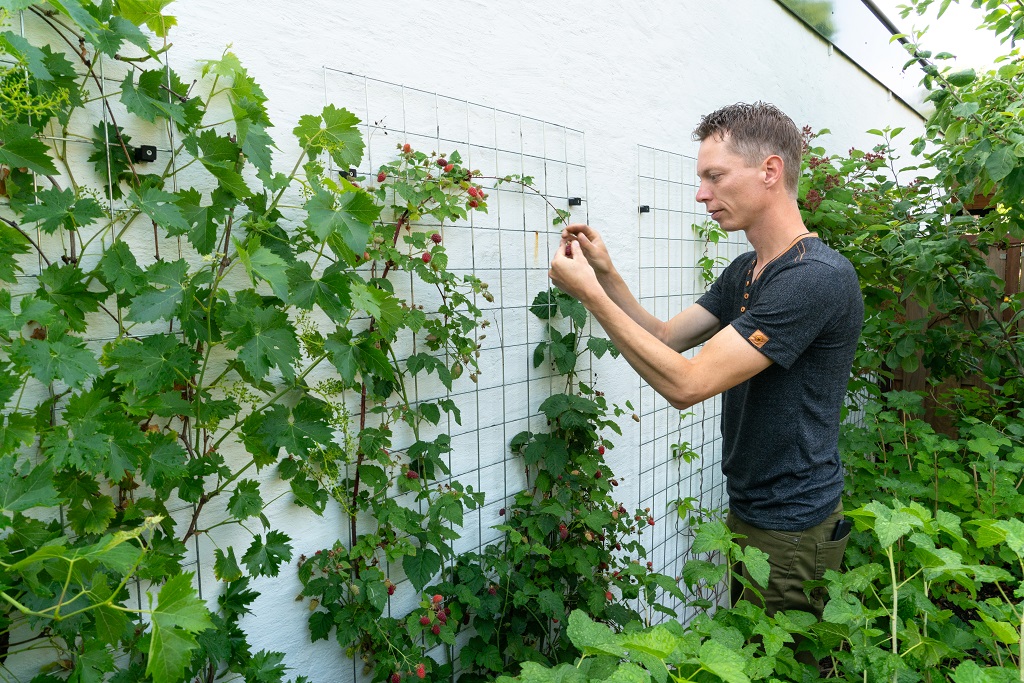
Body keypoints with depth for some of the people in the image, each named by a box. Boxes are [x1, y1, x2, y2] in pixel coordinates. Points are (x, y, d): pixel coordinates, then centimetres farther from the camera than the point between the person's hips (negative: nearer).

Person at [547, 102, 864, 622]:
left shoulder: (817, 276, -24)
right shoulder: (743, 271, 7)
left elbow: (686, 385, -28)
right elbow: (666, 338, 9)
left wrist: (590, 294, -24)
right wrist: (606, 274, -5)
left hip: (793, 532, -8)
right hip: (747, 512, 9)